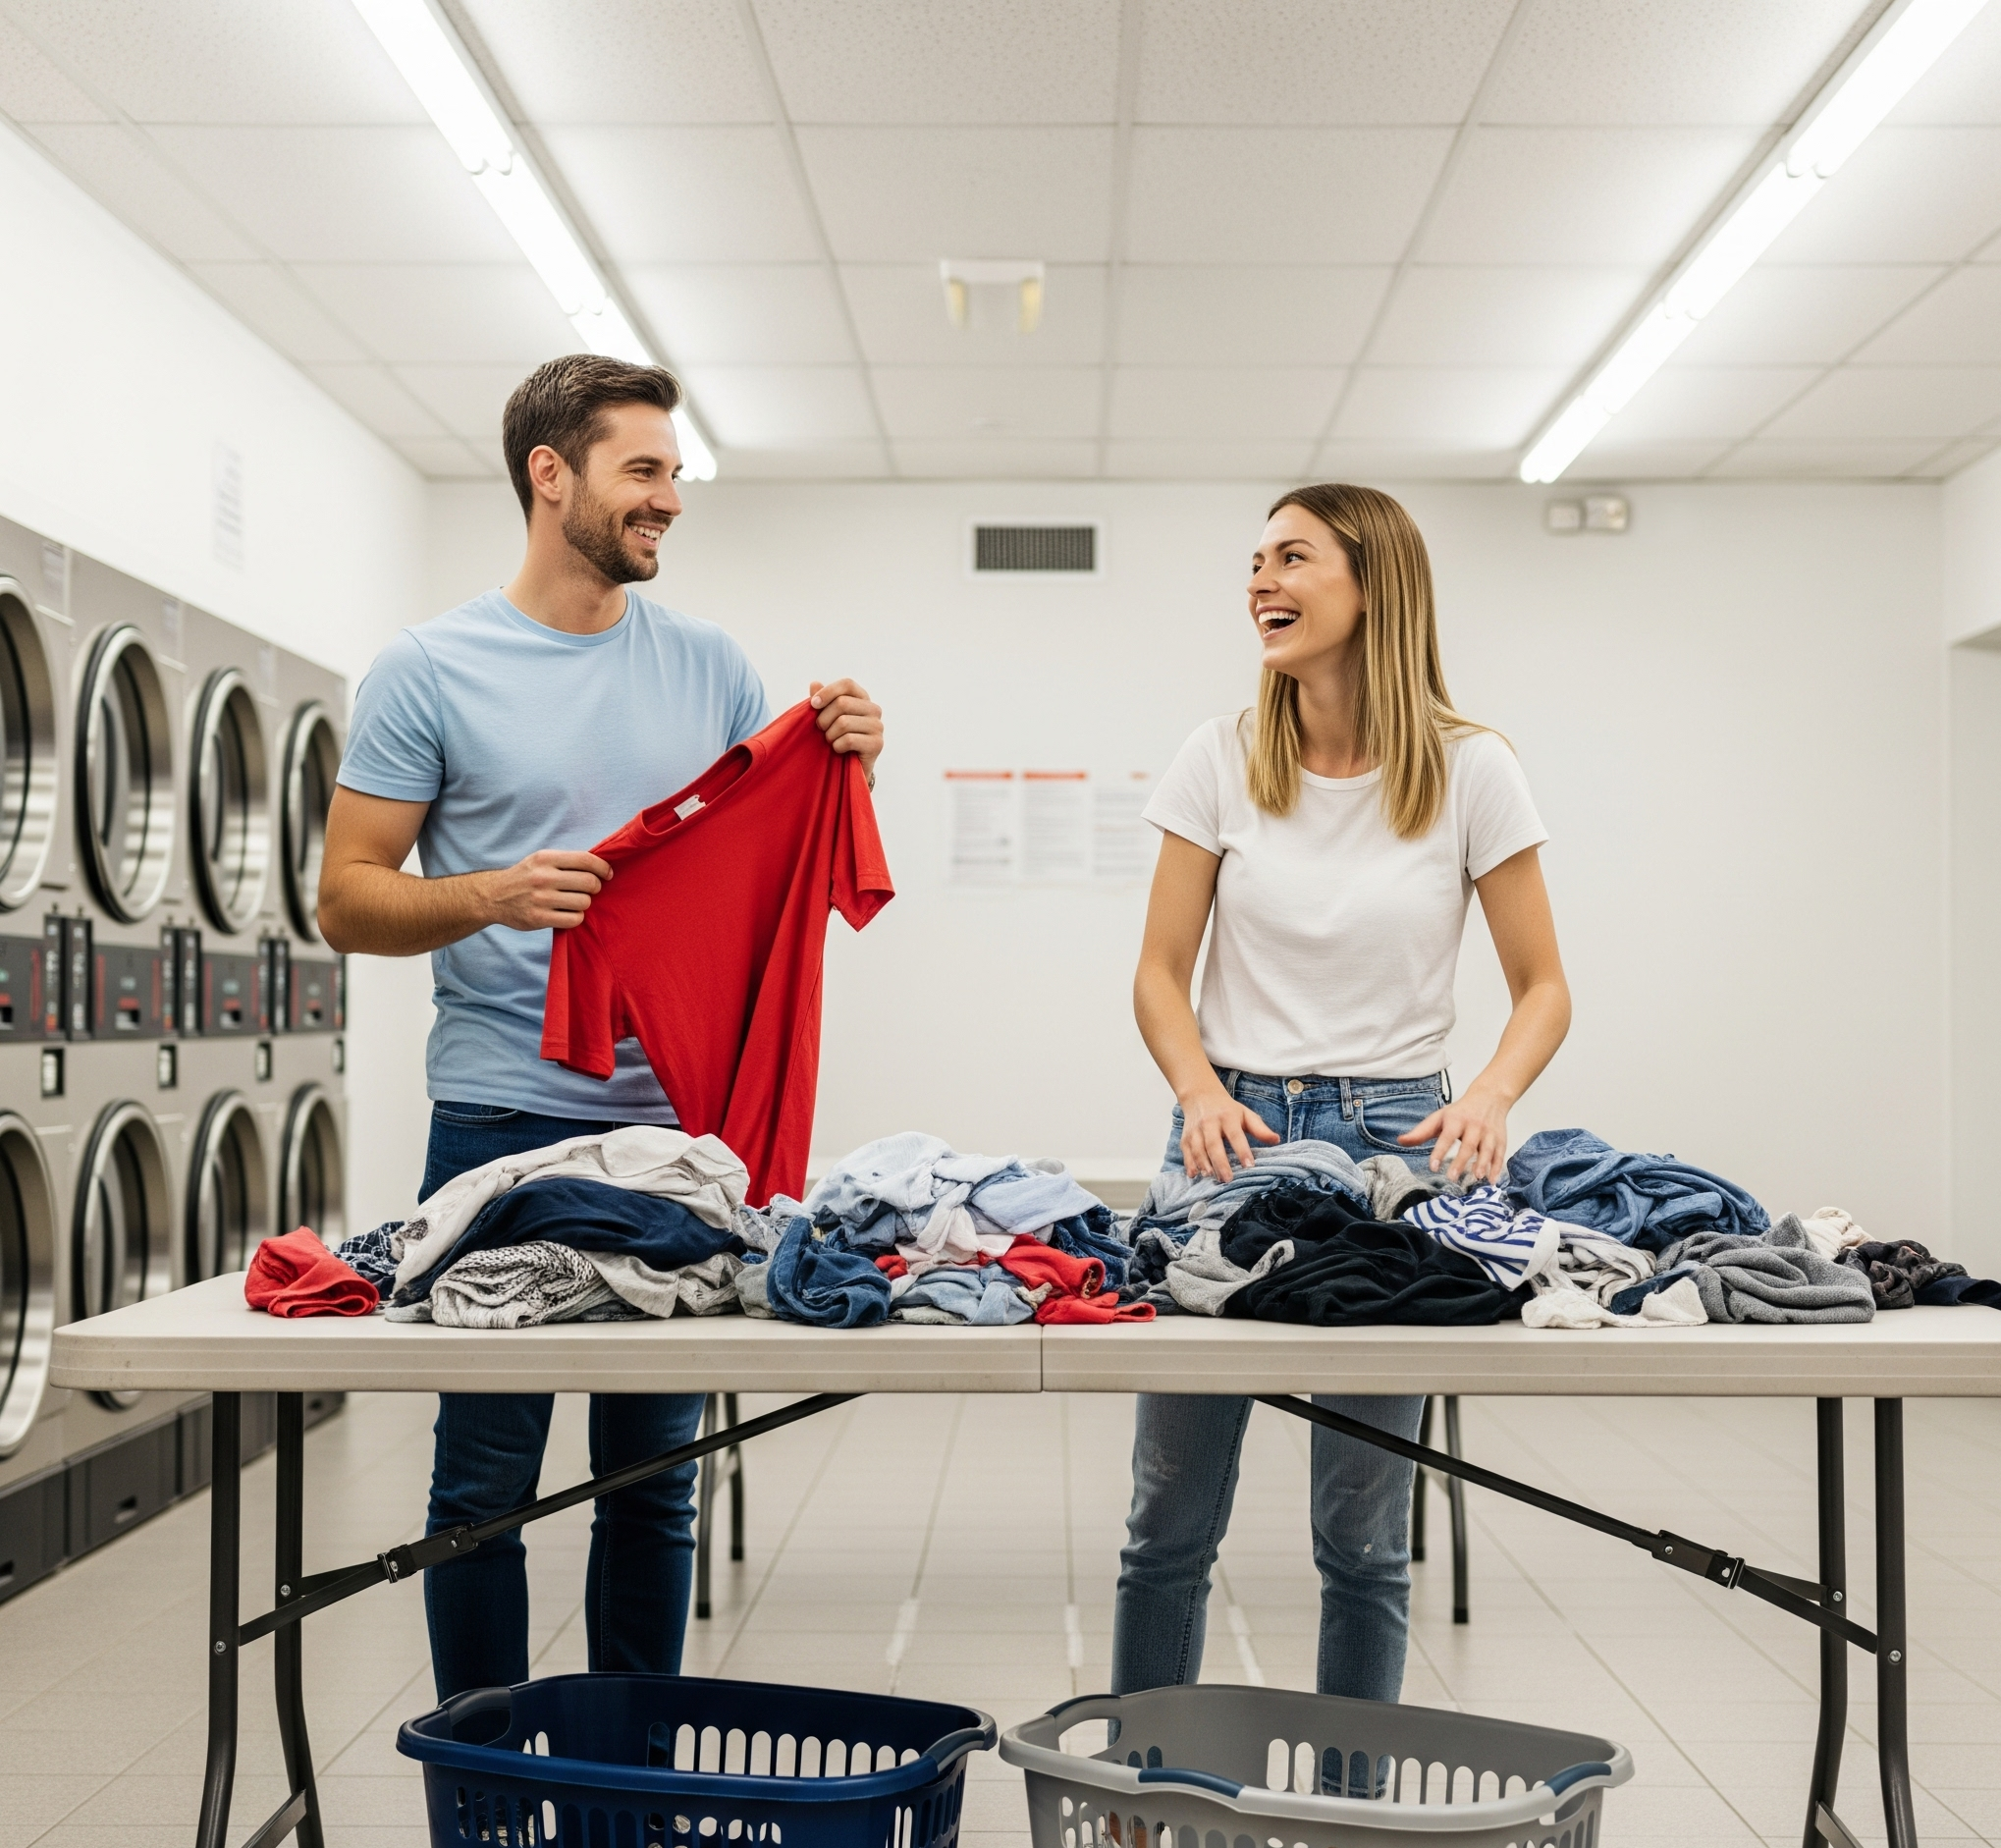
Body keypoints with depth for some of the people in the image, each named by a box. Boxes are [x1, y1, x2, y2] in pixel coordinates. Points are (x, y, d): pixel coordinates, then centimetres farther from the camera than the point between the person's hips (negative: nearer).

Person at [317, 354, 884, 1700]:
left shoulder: (709, 666, 10)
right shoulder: (431, 671, -1)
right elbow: (348, 899, -2)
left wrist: (843, 774, -4)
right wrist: (491, 897, -19)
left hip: (683, 1122, 4)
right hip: (504, 1122, -3)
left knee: (657, 1479, 12)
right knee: (486, 1479, 4)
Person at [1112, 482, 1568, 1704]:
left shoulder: (1471, 771, -2)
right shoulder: (1223, 759, 2)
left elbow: (1544, 987, 2)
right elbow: (1161, 973, 4)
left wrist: (1491, 1094, -17)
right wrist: (1201, 1089, -15)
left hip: (1392, 1139, -1)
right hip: (1231, 1130, 2)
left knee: (1365, 1533, 7)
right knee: (1171, 1521, 7)